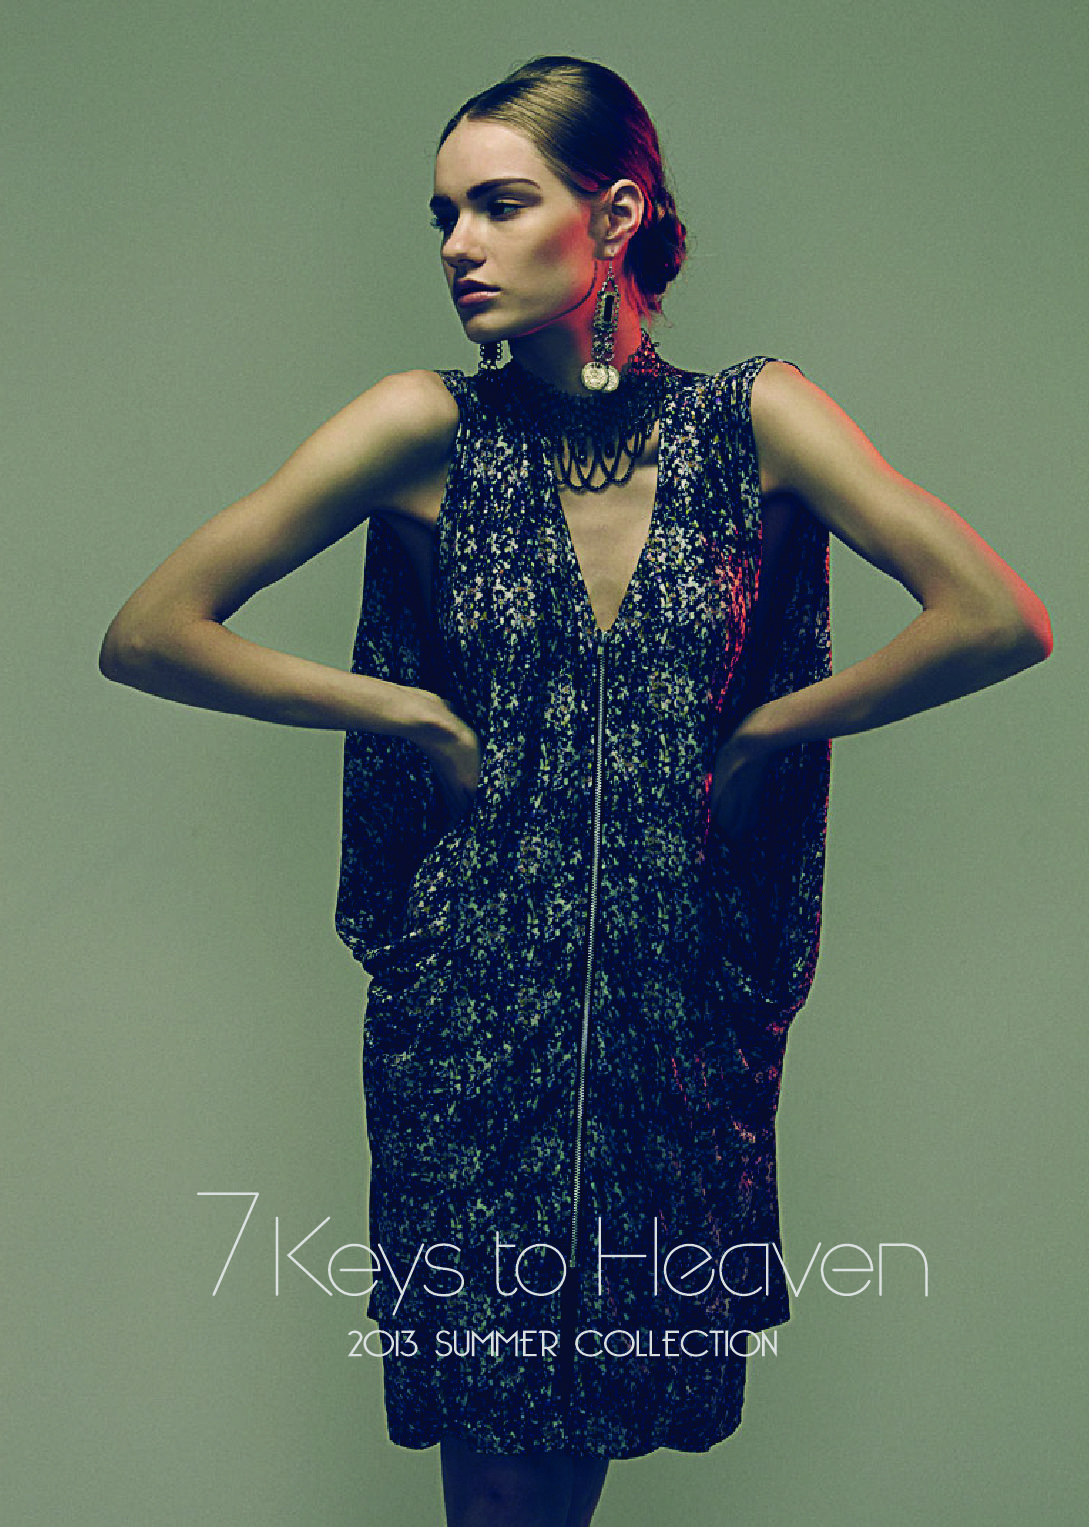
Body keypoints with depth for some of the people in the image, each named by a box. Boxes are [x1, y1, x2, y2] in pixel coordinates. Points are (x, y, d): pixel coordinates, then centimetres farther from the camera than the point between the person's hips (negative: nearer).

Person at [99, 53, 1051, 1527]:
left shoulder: (757, 421, -2)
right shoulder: (430, 430, -4)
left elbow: (1002, 620, -9)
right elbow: (147, 634, -5)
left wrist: (768, 730, -6)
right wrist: (412, 714, -7)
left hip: (684, 1003, 1)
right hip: (471, 1005, -1)